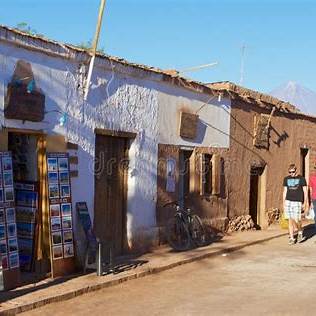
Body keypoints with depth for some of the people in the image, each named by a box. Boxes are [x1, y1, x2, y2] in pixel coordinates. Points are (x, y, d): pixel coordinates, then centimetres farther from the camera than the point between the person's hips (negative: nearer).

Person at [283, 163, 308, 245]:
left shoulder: (301, 179, 2)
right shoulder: (286, 179, 10)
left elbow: (305, 191, 4)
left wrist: (305, 203, -1)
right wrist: (284, 202, 7)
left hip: (297, 202, -3)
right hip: (288, 201, 3)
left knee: (296, 220, -9)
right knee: (290, 220, 1)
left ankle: (300, 232, 20)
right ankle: (291, 238, 7)